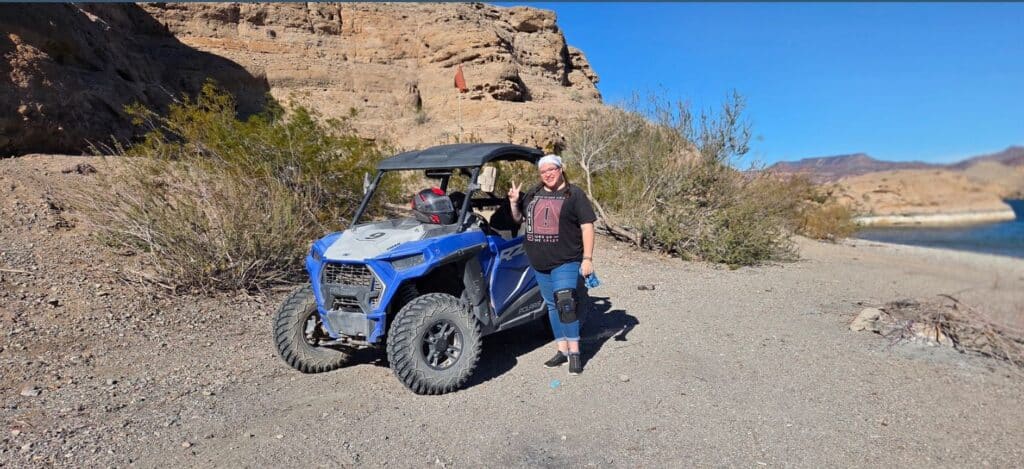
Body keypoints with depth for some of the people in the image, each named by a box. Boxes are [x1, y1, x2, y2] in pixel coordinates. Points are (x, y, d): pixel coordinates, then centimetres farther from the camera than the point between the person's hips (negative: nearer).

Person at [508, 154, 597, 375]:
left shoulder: (575, 194, -3)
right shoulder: (533, 194, 13)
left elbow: (587, 226, -7)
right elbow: (518, 218, 21)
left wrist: (588, 258, -13)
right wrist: (514, 202, 2)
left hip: (566, 261, -5)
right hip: (539, 263, 6)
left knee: (565, 304, -13)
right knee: (552, 305, 11)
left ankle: (574, 352, -1)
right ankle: (562, 350, 21)